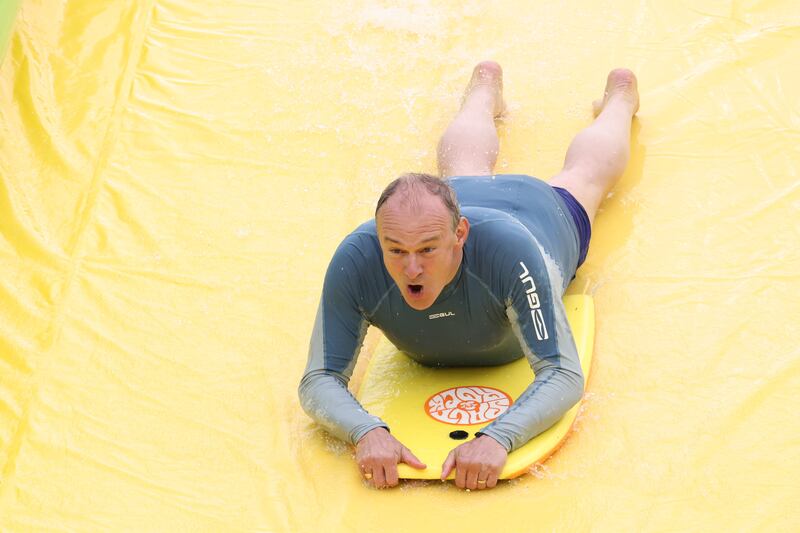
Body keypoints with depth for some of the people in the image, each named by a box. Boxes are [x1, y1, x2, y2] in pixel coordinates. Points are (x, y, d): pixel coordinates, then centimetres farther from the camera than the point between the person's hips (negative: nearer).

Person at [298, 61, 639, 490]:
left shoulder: (510, 250, -55)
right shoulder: (356, 261, -48)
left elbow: (564, 375, -54)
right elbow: (319, 380, -43)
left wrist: (496, 438, -73)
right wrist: (367, 432, -65)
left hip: (543, 213, -2)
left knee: (587, 170, 34)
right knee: (464, 163, 40)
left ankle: (619, 97, 66)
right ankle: (485, 88, 72)